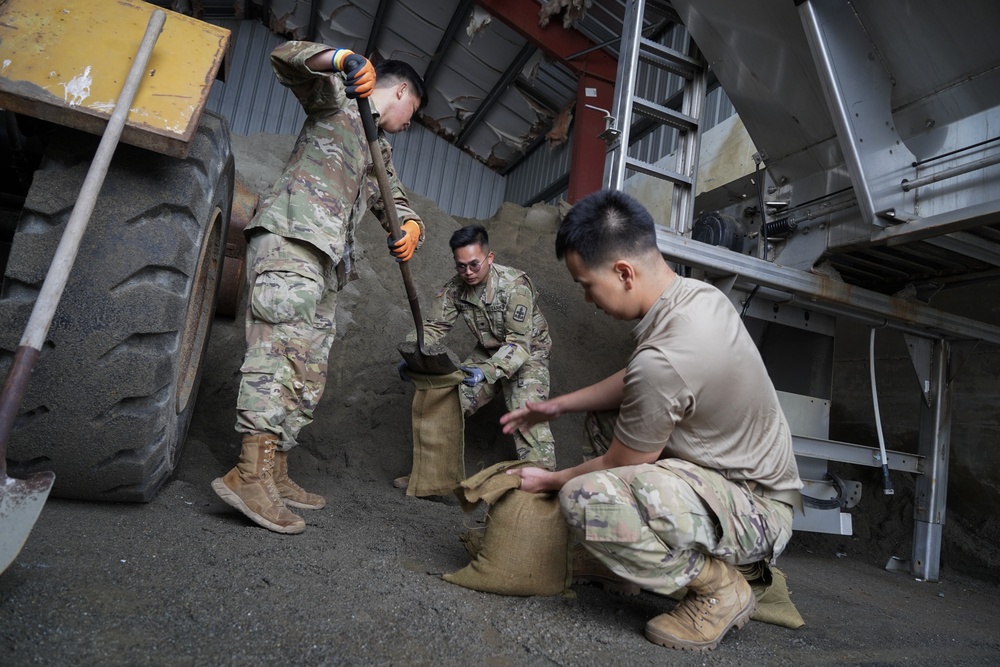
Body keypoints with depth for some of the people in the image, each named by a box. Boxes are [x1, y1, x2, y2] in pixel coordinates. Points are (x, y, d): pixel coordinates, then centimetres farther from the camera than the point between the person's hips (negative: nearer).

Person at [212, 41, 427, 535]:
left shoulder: (380, 151, 34)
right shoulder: (338, 98, 15)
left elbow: (394, 201, 29)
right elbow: (285, 57, 1)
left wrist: (410, 225, 4)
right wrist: (342, 59, -19)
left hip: (325, 259, 9)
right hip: (289, 237, -8)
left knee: (307, 375, 2)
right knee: (283, 348, -21)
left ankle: (274, 474, 5)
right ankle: (251, 473, -25)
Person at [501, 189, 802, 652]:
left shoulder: (662, 359, -32)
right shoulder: (699, 294, -4)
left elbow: (617, 467, -15)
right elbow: (632, 383, 12)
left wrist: (550, 482, 2)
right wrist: (557, 405, 10)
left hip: (754, 511, -10)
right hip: (752, 475, 10)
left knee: (585, 498, -32)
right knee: (606, 414, 21)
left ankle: (719, 585, -5)